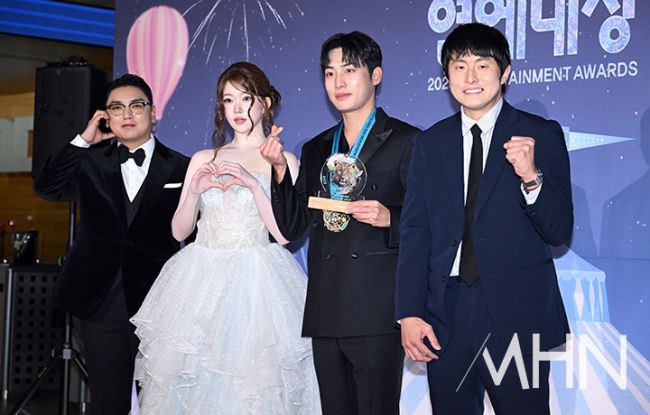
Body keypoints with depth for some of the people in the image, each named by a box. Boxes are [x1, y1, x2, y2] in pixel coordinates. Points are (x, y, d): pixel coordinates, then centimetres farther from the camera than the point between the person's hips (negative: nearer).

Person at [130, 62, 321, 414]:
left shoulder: (283, 160, 3)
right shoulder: (203, 160, 12)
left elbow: (283, 233, -5)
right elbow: (179, 231, 10)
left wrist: (252, 184, -15)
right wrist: (194, 191, -7)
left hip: (257, 285, -3)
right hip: (202, 282, 3)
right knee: (194, 382, 2)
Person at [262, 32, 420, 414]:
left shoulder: (406, 141, 1)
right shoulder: (316, 149, 17)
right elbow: (291, 228, 12)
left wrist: (389, 217, -19)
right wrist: (281, 169, 0)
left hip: (378, 311, -5)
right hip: (326, 312, 5)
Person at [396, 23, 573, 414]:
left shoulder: (541, 135, 0)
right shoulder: (430, 144, 9)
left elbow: (559, 231, -4)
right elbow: (415, 232, 7)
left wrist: (531, 178, -22)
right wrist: (409, 313, -2)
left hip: (517, 313, -2)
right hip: (445, 316, 3)